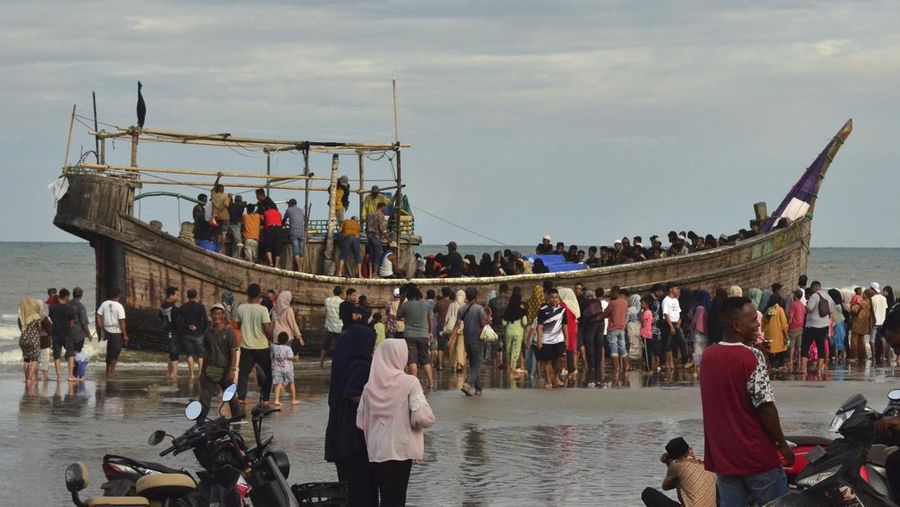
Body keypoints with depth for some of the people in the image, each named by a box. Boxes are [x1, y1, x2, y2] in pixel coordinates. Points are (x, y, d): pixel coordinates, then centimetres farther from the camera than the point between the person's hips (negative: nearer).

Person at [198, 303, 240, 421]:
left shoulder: (228, 332, -6)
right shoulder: (208, 332, 7)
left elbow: (234, 352, -9)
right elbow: (205, 353, 15)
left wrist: (232, 370, -17)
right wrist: (202, 371, 15)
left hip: (225, 371, -3)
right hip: (211, 371, 3)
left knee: (231, 397, 8)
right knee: (204, 397, -5)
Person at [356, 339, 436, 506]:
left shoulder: (370, 386, 2)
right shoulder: (409, 383, -12)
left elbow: (361, 422, 6)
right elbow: (423, 418, -18)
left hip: (376, 451, 4)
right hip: (400, 450, -4)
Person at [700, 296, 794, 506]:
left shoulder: (708, 356, 5)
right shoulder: (751, 357, -16)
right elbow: (765, 407, -17)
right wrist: (783, 445, -6)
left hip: (722, 455, 6)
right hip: (757, 457, -6)